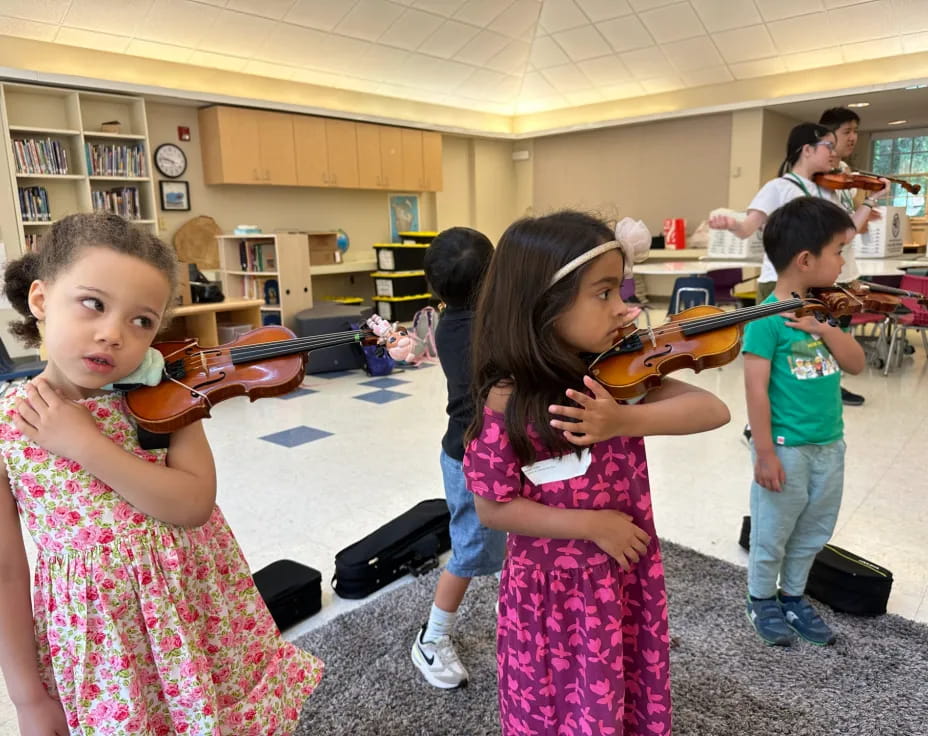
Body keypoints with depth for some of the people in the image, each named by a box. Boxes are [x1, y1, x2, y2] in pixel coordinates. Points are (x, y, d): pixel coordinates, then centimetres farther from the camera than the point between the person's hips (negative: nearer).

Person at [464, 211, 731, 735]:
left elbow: (715, 410, -18)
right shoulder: (508, 402, -22)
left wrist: (627, 420, -34)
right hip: (554, 589, -4)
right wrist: (588, 524, -23)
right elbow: (492, 509, -16)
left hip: (630, 576, 4)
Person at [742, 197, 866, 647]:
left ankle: (793, 597, 40)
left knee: (813, 532, 21)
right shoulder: (767, 319, -19)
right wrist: (764, 453, -18)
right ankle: (761, 601, 33)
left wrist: (824, 328, -15)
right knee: (772, 533, 11)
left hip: (829, 445, 7)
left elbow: (856, 364, 2)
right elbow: (756, 388, -19)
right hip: (787, 449, -7)